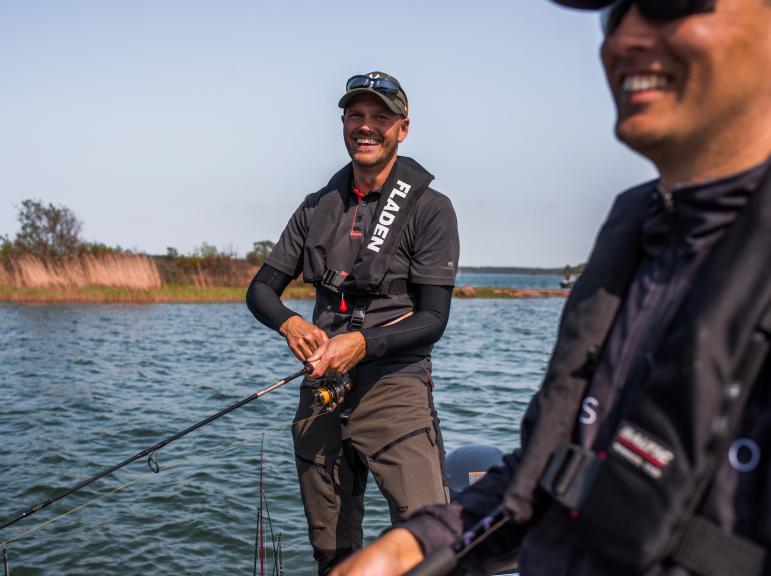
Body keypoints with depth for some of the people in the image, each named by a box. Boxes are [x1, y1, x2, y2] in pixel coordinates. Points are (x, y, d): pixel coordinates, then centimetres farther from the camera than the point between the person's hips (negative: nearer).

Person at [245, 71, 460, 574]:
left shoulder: (429, 208, -2)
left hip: (394, 387, -5)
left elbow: (433, 320, -7)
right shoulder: (318, 207, 12)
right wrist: (290, 324, -10)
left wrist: (363, 343, -22)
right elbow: (261, 289, 12)